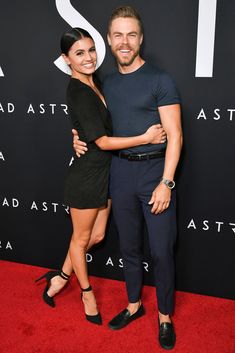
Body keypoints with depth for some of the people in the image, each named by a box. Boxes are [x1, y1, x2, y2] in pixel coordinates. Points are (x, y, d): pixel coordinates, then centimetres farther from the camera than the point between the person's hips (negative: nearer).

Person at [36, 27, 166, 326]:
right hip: (86, 175, -8)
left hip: (105, 173, 9)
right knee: (81, 238, 14)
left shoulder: (94, 83, 6)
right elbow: (103, 141, -22)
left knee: (97, 236, 19)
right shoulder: (77, 92, -21)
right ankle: (87, 294, 35)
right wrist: (145, 138, -20)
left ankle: (60, 278, 39)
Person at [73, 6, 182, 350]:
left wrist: (166, 182, -17)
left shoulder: (160, 80, -7)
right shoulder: (107, 83, 11)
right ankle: (134, 305, 35)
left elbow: (174, 135, -11)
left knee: (161, 251, 1)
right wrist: (81, 137, 4)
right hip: (120, 172, 5)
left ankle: (165, 316, 22)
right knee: (129, 246, 16)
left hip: (155, 170, -5)